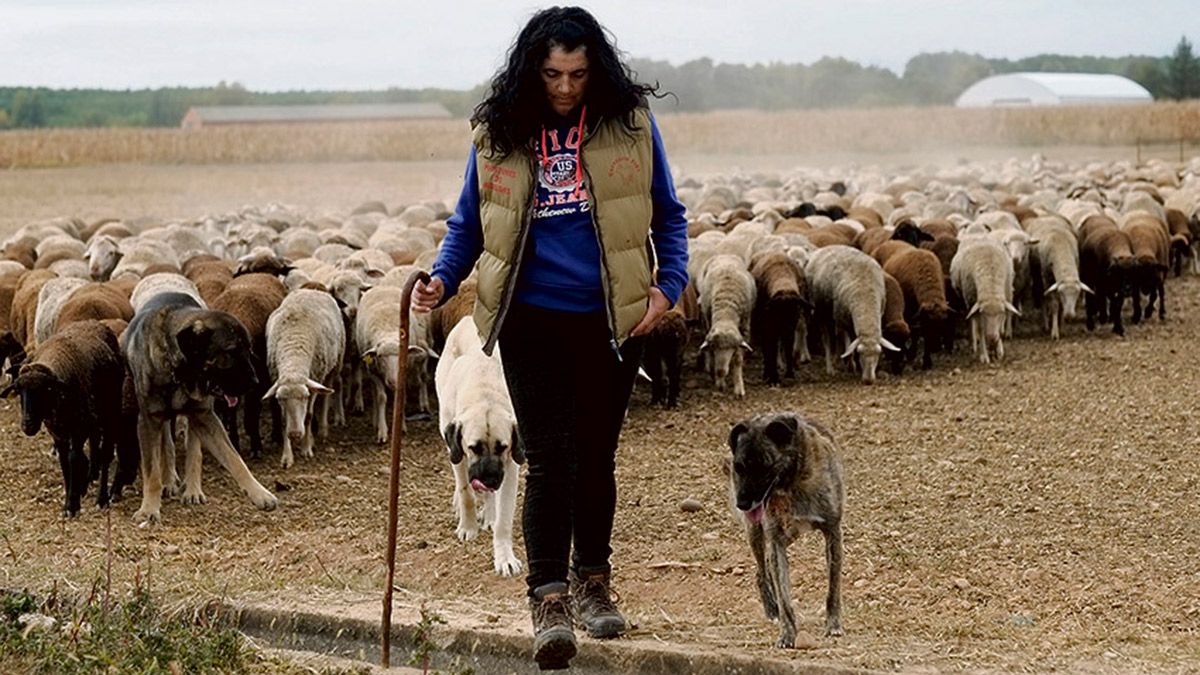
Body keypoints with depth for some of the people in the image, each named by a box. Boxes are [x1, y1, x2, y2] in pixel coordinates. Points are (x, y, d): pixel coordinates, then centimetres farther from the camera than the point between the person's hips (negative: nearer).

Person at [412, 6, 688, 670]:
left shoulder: (631, 125, 0)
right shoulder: (498, 134, 0)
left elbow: (667, 217, 9)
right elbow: (468, 222, 10)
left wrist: (668, 286, -4)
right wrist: (442, 278, -6)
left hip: (610, 321, 1)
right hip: (530, 321, -1)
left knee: (595, 456, 13)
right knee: (548, 458, -9)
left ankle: (592, 580, 28)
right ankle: (548, 599, -10)